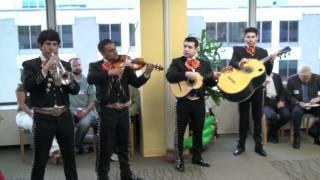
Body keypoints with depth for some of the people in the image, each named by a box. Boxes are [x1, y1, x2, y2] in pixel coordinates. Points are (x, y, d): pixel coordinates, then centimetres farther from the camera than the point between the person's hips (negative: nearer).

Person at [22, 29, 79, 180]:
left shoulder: (64, 64, 10)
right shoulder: (30, 65, 0)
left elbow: (75, 90, 4)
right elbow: (27, 86, -17)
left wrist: (66, 76, -15)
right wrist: (45, 69, -22)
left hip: (64, 116, 4)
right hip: (43, 118, -4)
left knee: (70, 158, 13)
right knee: (40, 161, 3)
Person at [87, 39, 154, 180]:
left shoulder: (124, 65, 5)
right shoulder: (95, 66, -2)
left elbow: (136, 83, -1)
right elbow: (90, 79, -23)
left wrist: (146, 74, -19)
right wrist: (109, 72, -33)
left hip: (123, 110, 4)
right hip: (107, 111, -3)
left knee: (123, 144, 17)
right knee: (105, 146, 3)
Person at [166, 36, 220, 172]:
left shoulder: (205, 64, 8)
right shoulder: (177, 62, -1)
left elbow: (208, 83, 6)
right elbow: (169, 76, -18)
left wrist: (214, 77, -15)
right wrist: (186, 74, -27)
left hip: (199, 102, 3)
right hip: (183, 102, -3)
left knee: (198, 131, 13)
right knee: (180, 131, 4)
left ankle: (197, 157, 28)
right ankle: (179, 160, 16)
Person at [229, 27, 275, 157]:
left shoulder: (263, 52, 7)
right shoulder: (237, 50, 2)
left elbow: (268, 72, 3)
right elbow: (231, 64, -16)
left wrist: (271, 61, -15)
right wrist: (239, 64, -37)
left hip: (257, 88, 2)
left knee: (257, 117, 8)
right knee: (243, 118, 5)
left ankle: (258, 146, 17)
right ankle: (241, 145, 16)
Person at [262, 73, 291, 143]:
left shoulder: (277, 76, 17)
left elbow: (282, 90, 15)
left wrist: (282, 100, -3)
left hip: (277, 101, 4)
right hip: (266, 103, -4)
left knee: (287, 115, -24)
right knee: (272, 116, -34)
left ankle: (272, 131, 2)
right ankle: (273, 134, -3)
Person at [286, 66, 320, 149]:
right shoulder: (291, 80, -9)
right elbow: (289, 96, -4)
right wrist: (298, 103, -21)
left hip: (313, 104, 3)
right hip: (298, 104, -2)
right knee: (297, 111, -37)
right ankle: (296, 137, -22)